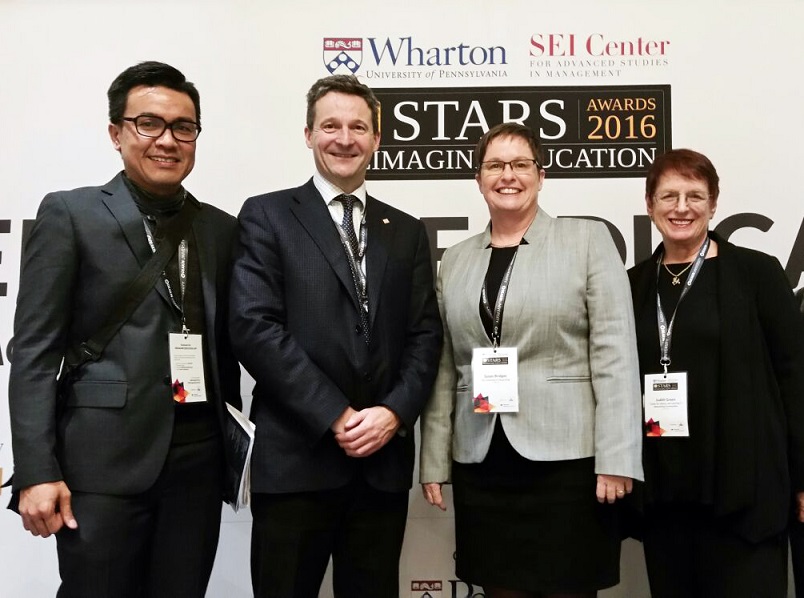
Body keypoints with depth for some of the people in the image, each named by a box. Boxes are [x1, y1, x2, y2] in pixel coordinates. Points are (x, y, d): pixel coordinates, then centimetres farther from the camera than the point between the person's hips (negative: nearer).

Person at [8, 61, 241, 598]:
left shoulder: (222, 229, 11)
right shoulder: (69, 215, -1)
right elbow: (35, 352, -5)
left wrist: (236, 448, 13)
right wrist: (37, 472, -11)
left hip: (200, 461, 4)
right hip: (103, 461, -3)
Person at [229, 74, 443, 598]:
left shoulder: (406, 231, 13)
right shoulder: (268, 216, 1)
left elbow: (425, 334, 8)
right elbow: (254, 327, -10)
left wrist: (394, 412, -9)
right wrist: (335, 416, -13)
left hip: (384, 461, 4)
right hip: (295, 459, -3)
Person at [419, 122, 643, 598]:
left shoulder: (588, 239, 1)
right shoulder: (456, 259, 12)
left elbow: (615, 353, -6)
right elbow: (445, 366, 11)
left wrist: (617, 458, -12)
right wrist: (434, 460, 8)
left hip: (567, 454, -3)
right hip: (481, 461, 4)